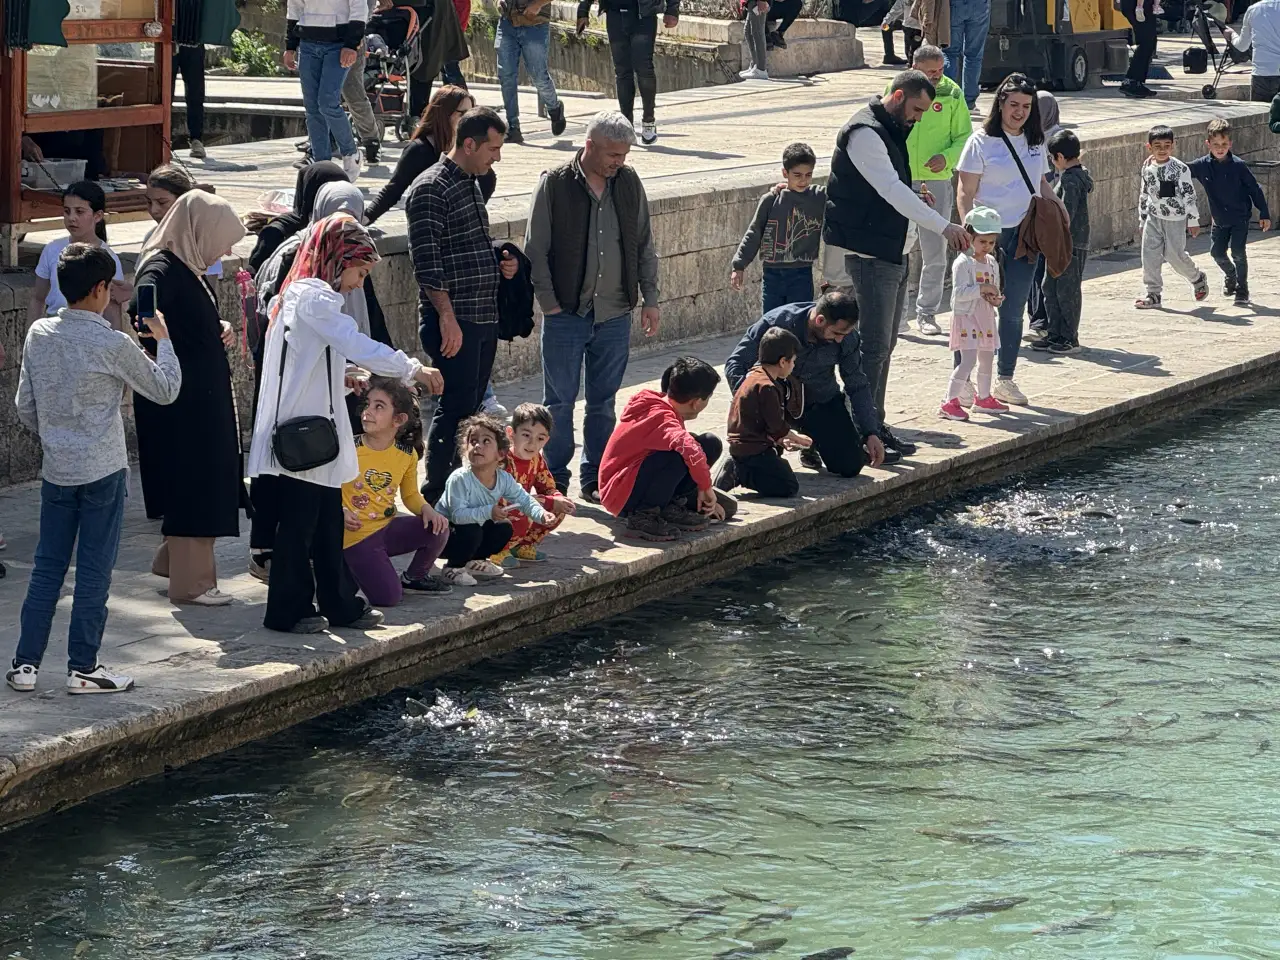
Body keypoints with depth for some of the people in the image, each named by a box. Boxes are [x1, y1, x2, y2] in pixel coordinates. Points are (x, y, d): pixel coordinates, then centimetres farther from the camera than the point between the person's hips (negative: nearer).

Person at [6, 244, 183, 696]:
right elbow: (165, 389, -4)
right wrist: (162, 338, 9)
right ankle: (83, 668, 7)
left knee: (46, 569, 11)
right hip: (103, 472, -5)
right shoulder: (113, 345, -16)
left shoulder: (38, 335, -1)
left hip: (56, 471, 5)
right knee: (94, 571, 3)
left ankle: (26, 663, 11)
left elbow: (25, 407, 6)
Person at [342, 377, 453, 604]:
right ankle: (352, 570, 12)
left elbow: (411, 495, 11)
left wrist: (427, 509, -10)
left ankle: (414, 577, 10)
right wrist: (341, 513, -27)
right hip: (356, 535, -5)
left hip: (387, 528, 5)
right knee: (387, 598, -21)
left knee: (437, 529, -19)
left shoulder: (407, 454, -1)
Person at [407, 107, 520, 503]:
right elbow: (426, 260, -18)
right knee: (456, 407, -9)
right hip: (452, 321, -9)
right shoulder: (432, 188, -13)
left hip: (484, 320, 9)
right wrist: (447, 315, -22)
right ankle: (436, 496, -5)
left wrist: (500, 265, 11)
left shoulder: (470, 184, 17)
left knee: (472, 408, 11)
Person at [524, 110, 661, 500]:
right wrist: (549, 304, -8)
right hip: (566, 314, -3)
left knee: (603, 403, 10)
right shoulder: (554, 185, -7)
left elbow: (645, 246, 13)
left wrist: (650, 299, 8)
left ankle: (595, 479, 18)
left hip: (615, 315, 4)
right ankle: (554, 481, 11)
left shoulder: (629, 183, 5)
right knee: (559, 401, 2)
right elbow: (535, 251, -4)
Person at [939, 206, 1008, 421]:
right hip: (966, 317, -8)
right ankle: (950, 402, -14)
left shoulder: (992, 263, 10)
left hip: (986, 317, 8)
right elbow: (959, 292, -23)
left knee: (987, 358, 18)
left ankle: (983, 397, 34)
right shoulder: (963, 263, -14)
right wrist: (982, 288, -27)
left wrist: (995, 299, -3)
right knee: (968, 360, -16)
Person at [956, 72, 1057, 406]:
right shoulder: (982, 142, -6)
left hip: (1025, 235, 5)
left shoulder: (1035, 143, 11)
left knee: (1014, 312, 10)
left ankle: (1005, 379, 19)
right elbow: (965, 194, -8)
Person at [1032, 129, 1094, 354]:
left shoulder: (1071, 180, -18)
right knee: (1050, 288, 14)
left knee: (1067, 291, -1)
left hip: (1072, 245, -10)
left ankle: (1070, 338, 6)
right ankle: (1055, 334, 20)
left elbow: (1067, 213, -25)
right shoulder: (1076, 174, 13)